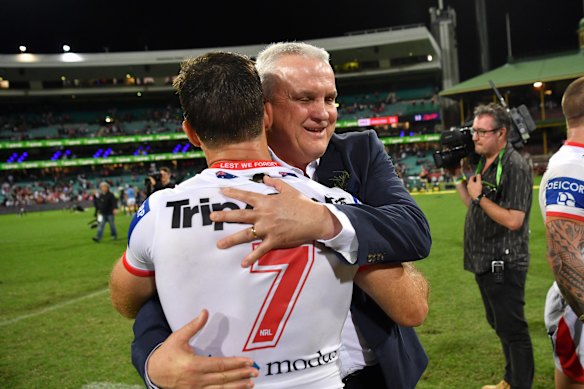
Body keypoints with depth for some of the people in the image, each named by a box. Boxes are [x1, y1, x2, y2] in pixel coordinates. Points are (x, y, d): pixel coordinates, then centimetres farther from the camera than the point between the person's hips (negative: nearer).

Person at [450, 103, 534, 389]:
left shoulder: (514, 166, -19)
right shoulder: (484, 163, 8)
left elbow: (513, 220, -26)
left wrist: (480, 195, -19)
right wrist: (458, 177, 7)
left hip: (504, 264, -10)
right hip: (484, 262, 10)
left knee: (512, 329, 1)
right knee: (499, 324, 21)